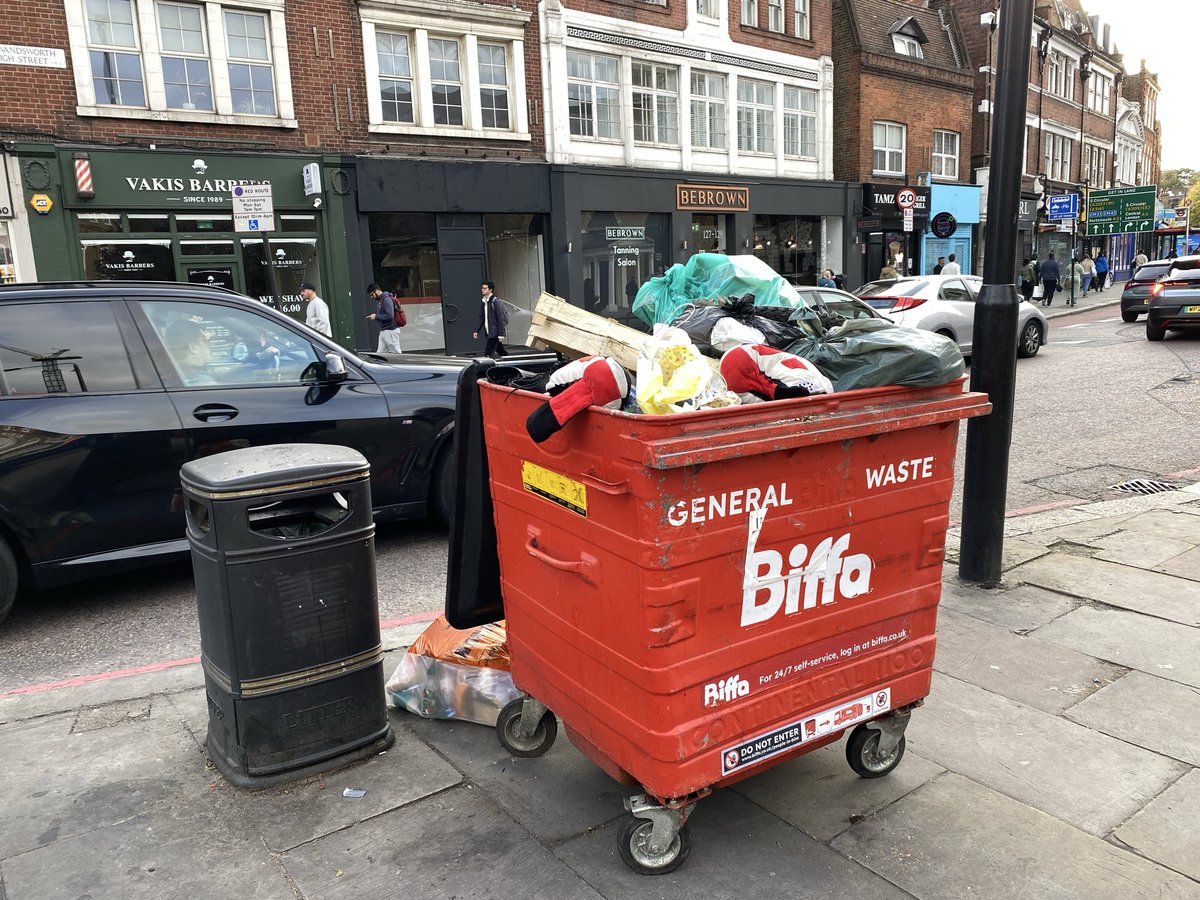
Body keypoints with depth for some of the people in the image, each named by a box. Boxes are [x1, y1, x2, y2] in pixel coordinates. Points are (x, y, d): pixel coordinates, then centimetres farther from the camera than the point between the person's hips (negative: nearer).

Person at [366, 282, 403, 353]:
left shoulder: (387, 299, -13)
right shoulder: (380, 300, 16)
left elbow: (390, 315, -23)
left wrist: (376, 317, -15)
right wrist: (374, 316, 8)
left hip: (390, 330, -10)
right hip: (383, 331, 10)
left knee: (396, 353, -5)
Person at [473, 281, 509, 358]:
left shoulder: (496, 302, -13)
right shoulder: (485, 302, 12)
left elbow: (501, 319, -17)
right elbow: (481, 318, 18)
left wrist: (501, 334, -21)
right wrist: (477, 330, 11)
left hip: (495, 333, -8)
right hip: (489, 333, 8)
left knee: (487, 353, -11)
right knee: (501, 352, 15)